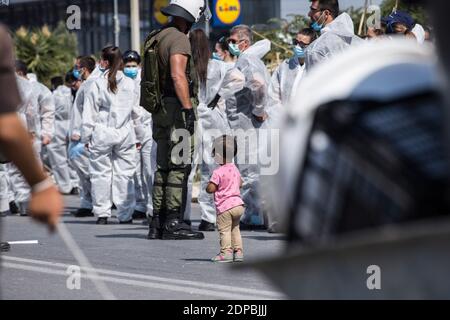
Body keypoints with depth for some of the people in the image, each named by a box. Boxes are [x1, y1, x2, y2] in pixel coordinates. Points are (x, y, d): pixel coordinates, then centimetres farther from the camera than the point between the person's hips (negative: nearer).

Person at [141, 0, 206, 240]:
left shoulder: (156, 38, 16)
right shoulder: (179, 39, -12)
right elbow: (178, 76, -25)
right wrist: (188, 108, -28)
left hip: (159, 111, 9)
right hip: (175, 108, -9)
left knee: (164, 166, 12)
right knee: (179, 166, -8)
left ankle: (157, 224, 13)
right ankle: (174, 223, -12)